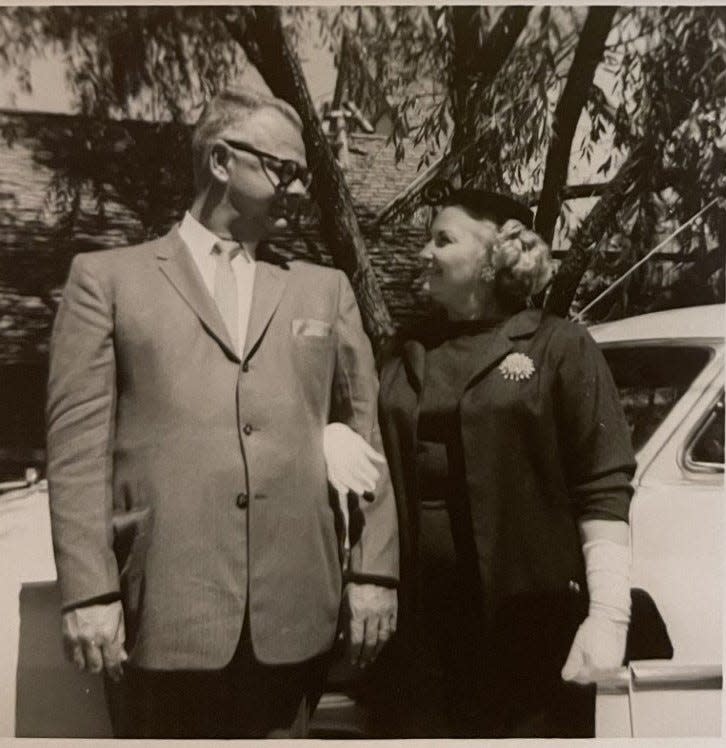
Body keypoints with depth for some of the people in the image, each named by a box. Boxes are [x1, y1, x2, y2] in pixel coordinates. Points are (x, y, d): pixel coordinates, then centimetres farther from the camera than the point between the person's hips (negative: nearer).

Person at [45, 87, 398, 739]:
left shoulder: (325, 289, 15)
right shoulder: (108, 278, 7)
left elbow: (366, 432, 11)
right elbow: (79, 444, -1)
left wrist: (373, 571, 5)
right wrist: (89, 591, -7)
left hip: (293, 612, 3)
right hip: (162, 613, -2)